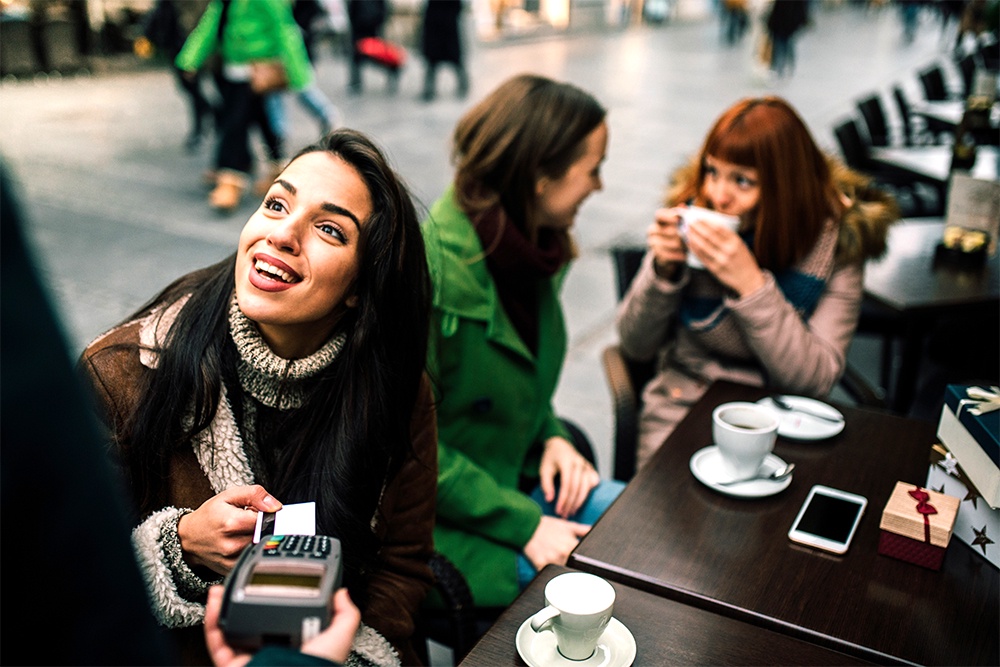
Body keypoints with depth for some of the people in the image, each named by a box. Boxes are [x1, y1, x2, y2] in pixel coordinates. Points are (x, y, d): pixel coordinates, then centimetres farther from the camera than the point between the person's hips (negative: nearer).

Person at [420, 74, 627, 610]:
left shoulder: (532, 246, 1)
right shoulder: (430, 270, -26)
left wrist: (552, 437, -3)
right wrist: (524, 525, -20)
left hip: (515, 481, 8)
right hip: (435, 521, -8)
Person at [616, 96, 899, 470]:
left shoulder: (838, 237, -9)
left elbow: (817, 379, -17)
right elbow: (635, 345, -2)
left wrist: (750, 284, -27)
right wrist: (663, 270, -20)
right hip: (682, 406, 1)